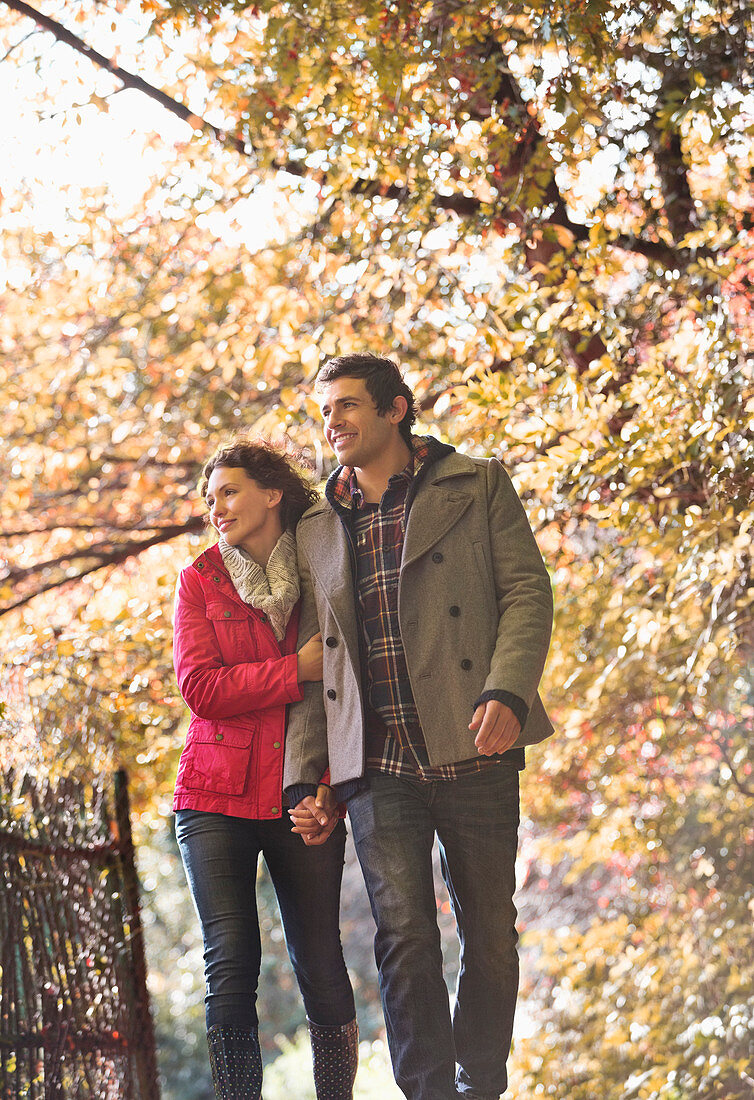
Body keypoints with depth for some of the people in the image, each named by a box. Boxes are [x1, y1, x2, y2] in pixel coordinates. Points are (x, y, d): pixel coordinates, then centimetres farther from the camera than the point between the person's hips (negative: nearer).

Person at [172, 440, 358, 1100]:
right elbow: (201, 687, -5)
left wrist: (330, 787, -7)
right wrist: (298, 671, -13)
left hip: (301, 797, 0)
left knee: (320, 963, -3)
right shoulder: (201, 580, 6)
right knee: (231, 964, -7)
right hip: (217, 797, 0)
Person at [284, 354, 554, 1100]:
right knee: (404, 938, -9)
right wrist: (304, 779, 9)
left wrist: (507, 691, -18)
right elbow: (311, 664, 18)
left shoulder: (478, 486, 8)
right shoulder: (318, 531, 17)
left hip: (473, 753, -2)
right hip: (378, 768, 2)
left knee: (489, 937, 4)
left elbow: (527, 592, -1)